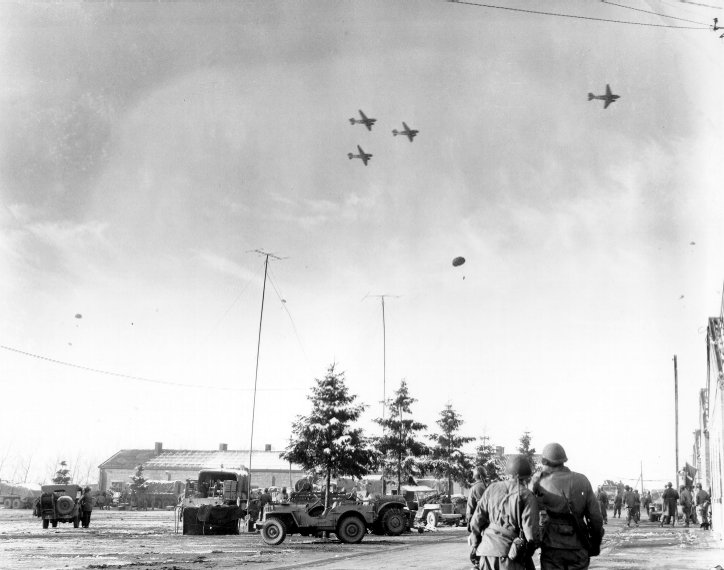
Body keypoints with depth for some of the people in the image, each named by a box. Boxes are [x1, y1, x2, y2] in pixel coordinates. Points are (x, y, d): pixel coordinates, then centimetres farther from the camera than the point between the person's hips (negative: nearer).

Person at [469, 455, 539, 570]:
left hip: (488, 547, 4)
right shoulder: (527, 496, -5)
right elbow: (530, 528, -10)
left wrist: (476, 543, 17)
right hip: (510, 551, -4)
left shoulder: (492, 489, 8)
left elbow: (477, 519, 7)